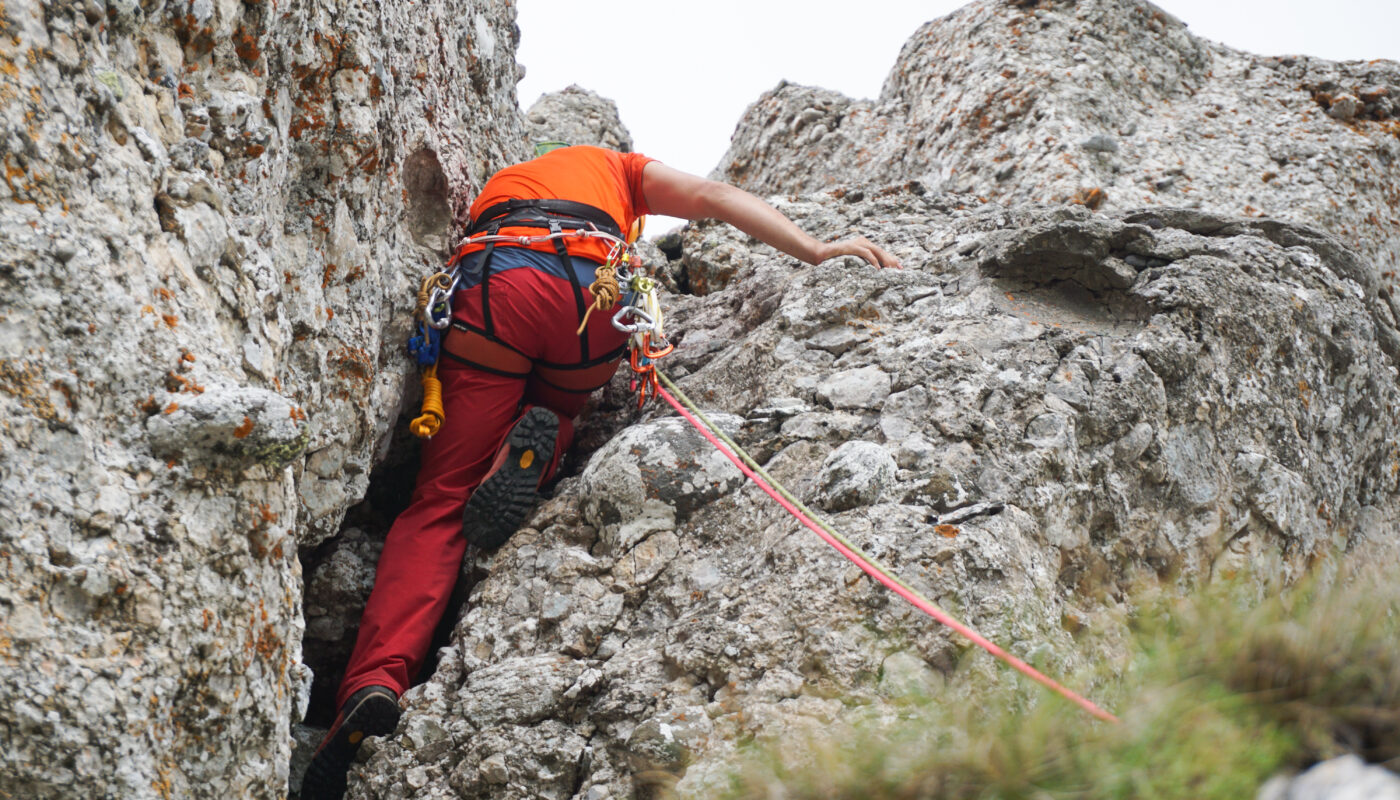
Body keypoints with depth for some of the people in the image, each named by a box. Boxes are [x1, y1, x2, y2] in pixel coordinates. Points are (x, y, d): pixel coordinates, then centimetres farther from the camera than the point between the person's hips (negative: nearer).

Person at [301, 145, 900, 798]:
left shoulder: (497, 187, 45)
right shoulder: (615, 167, 38)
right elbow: (714, 197, 25)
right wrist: (816, 252, 20)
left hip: (491, 286, 1)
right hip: (594, 294, 0)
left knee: (443, 499, 0)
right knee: (554, 411, 32)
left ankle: (376, 678, -23)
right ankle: (536, 440, -9)